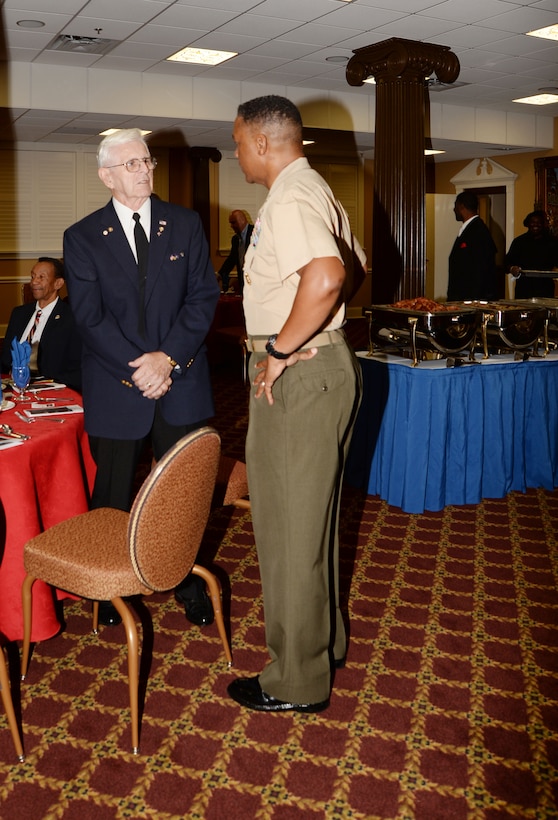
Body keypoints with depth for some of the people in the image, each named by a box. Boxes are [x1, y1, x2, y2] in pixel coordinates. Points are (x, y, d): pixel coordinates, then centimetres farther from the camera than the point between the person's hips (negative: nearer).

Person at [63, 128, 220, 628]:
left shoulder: (186, 225, 5)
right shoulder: (82, 237, 1)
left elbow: (204, 297, -2)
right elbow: (90, 317, -6)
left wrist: (168, 358, -14)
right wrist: (139, 368, -17)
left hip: (181, 384, 1)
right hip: (115, 390, -1)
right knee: (112, 497, 11)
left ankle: (190, 583, 28)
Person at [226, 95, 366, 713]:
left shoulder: (287, 201, -18)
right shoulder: (316, 190, 15)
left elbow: (326, 276, -37)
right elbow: (352, 261, 29)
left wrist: (279, 349, -25)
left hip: (297, 377, -11)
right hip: (327, 364, 11)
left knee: (289, 528, 0)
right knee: (314, 517, 21)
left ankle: (298, 680, 15)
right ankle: (324, 641, 37)